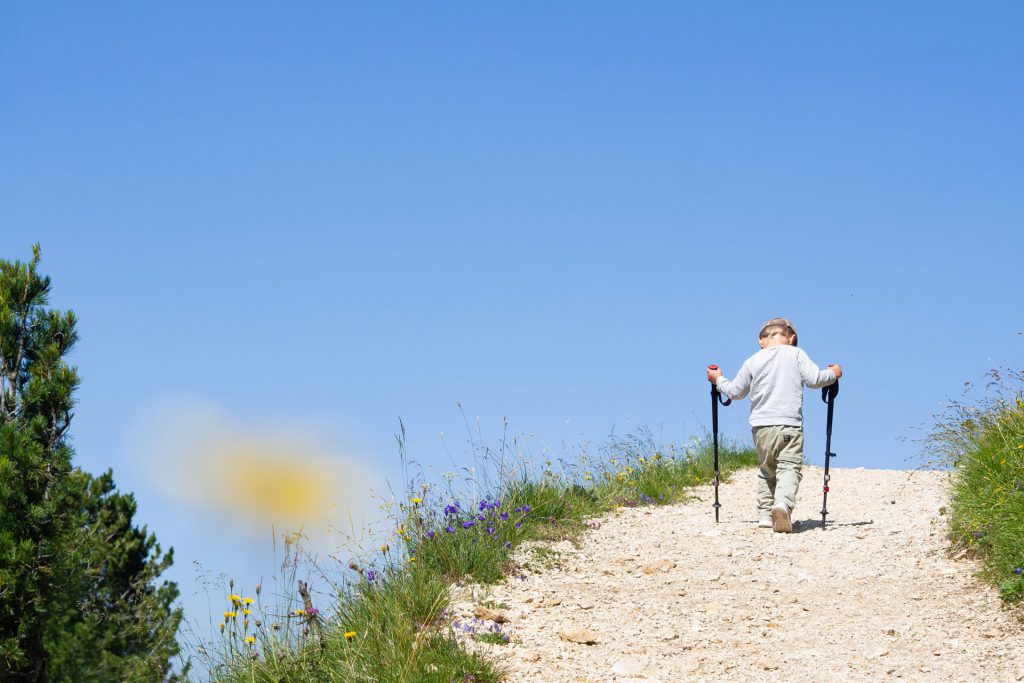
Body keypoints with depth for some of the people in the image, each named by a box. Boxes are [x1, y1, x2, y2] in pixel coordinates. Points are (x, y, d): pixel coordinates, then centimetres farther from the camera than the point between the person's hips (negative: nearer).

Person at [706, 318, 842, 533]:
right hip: (790, 425, -3)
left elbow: (736, 391, 17)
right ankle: (783, 504, -36)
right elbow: (814, 379, -2)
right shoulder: (796, 354, 3)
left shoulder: (753, 361, 9)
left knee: (767, 469, 20)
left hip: (761, 427, 3)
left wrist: (718, 380, 35)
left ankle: (765, 513, 15)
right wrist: (833, 374, 17)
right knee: (789, 467, -10)